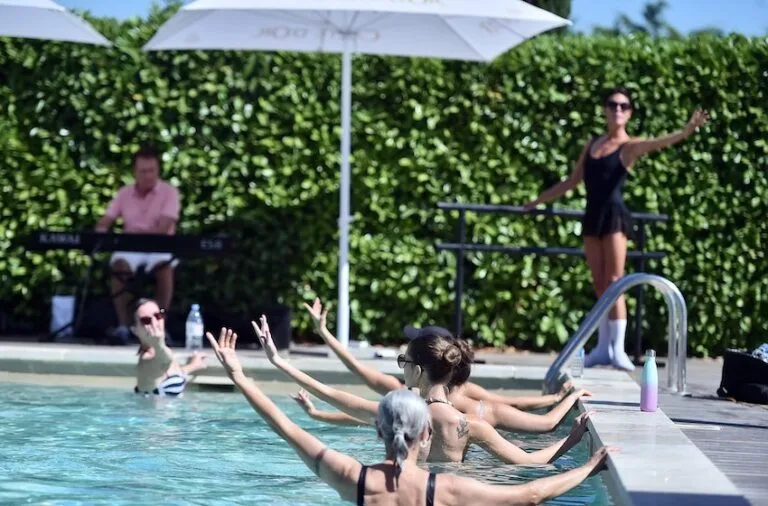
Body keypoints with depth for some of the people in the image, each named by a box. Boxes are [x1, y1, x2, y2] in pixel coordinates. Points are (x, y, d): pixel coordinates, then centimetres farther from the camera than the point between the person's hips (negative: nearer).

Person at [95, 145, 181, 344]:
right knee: (119, 264, -33)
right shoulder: (124, 193, 9)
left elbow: (165, 226, -16)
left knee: (165, 266, -37)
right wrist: (101, 233, -19)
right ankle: (123, 324, -29)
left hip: (159, 248, -2)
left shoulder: (169, 192, -2)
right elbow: (105, 222, 6)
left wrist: (144, 238, -34)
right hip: (129, 248, 2)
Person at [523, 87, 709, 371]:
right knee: (600, 284, 6)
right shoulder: (592, 145, 17)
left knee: (614, 283, -8)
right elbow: (572, 182, 25)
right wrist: (537, 201, 30)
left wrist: (685, 132, -42)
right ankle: (603, 347, 8)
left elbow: (656, 144, -22)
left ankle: (618, 349, -9)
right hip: (592, 216, 6)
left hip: (614, 216, -6)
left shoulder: (630, 147, -1)